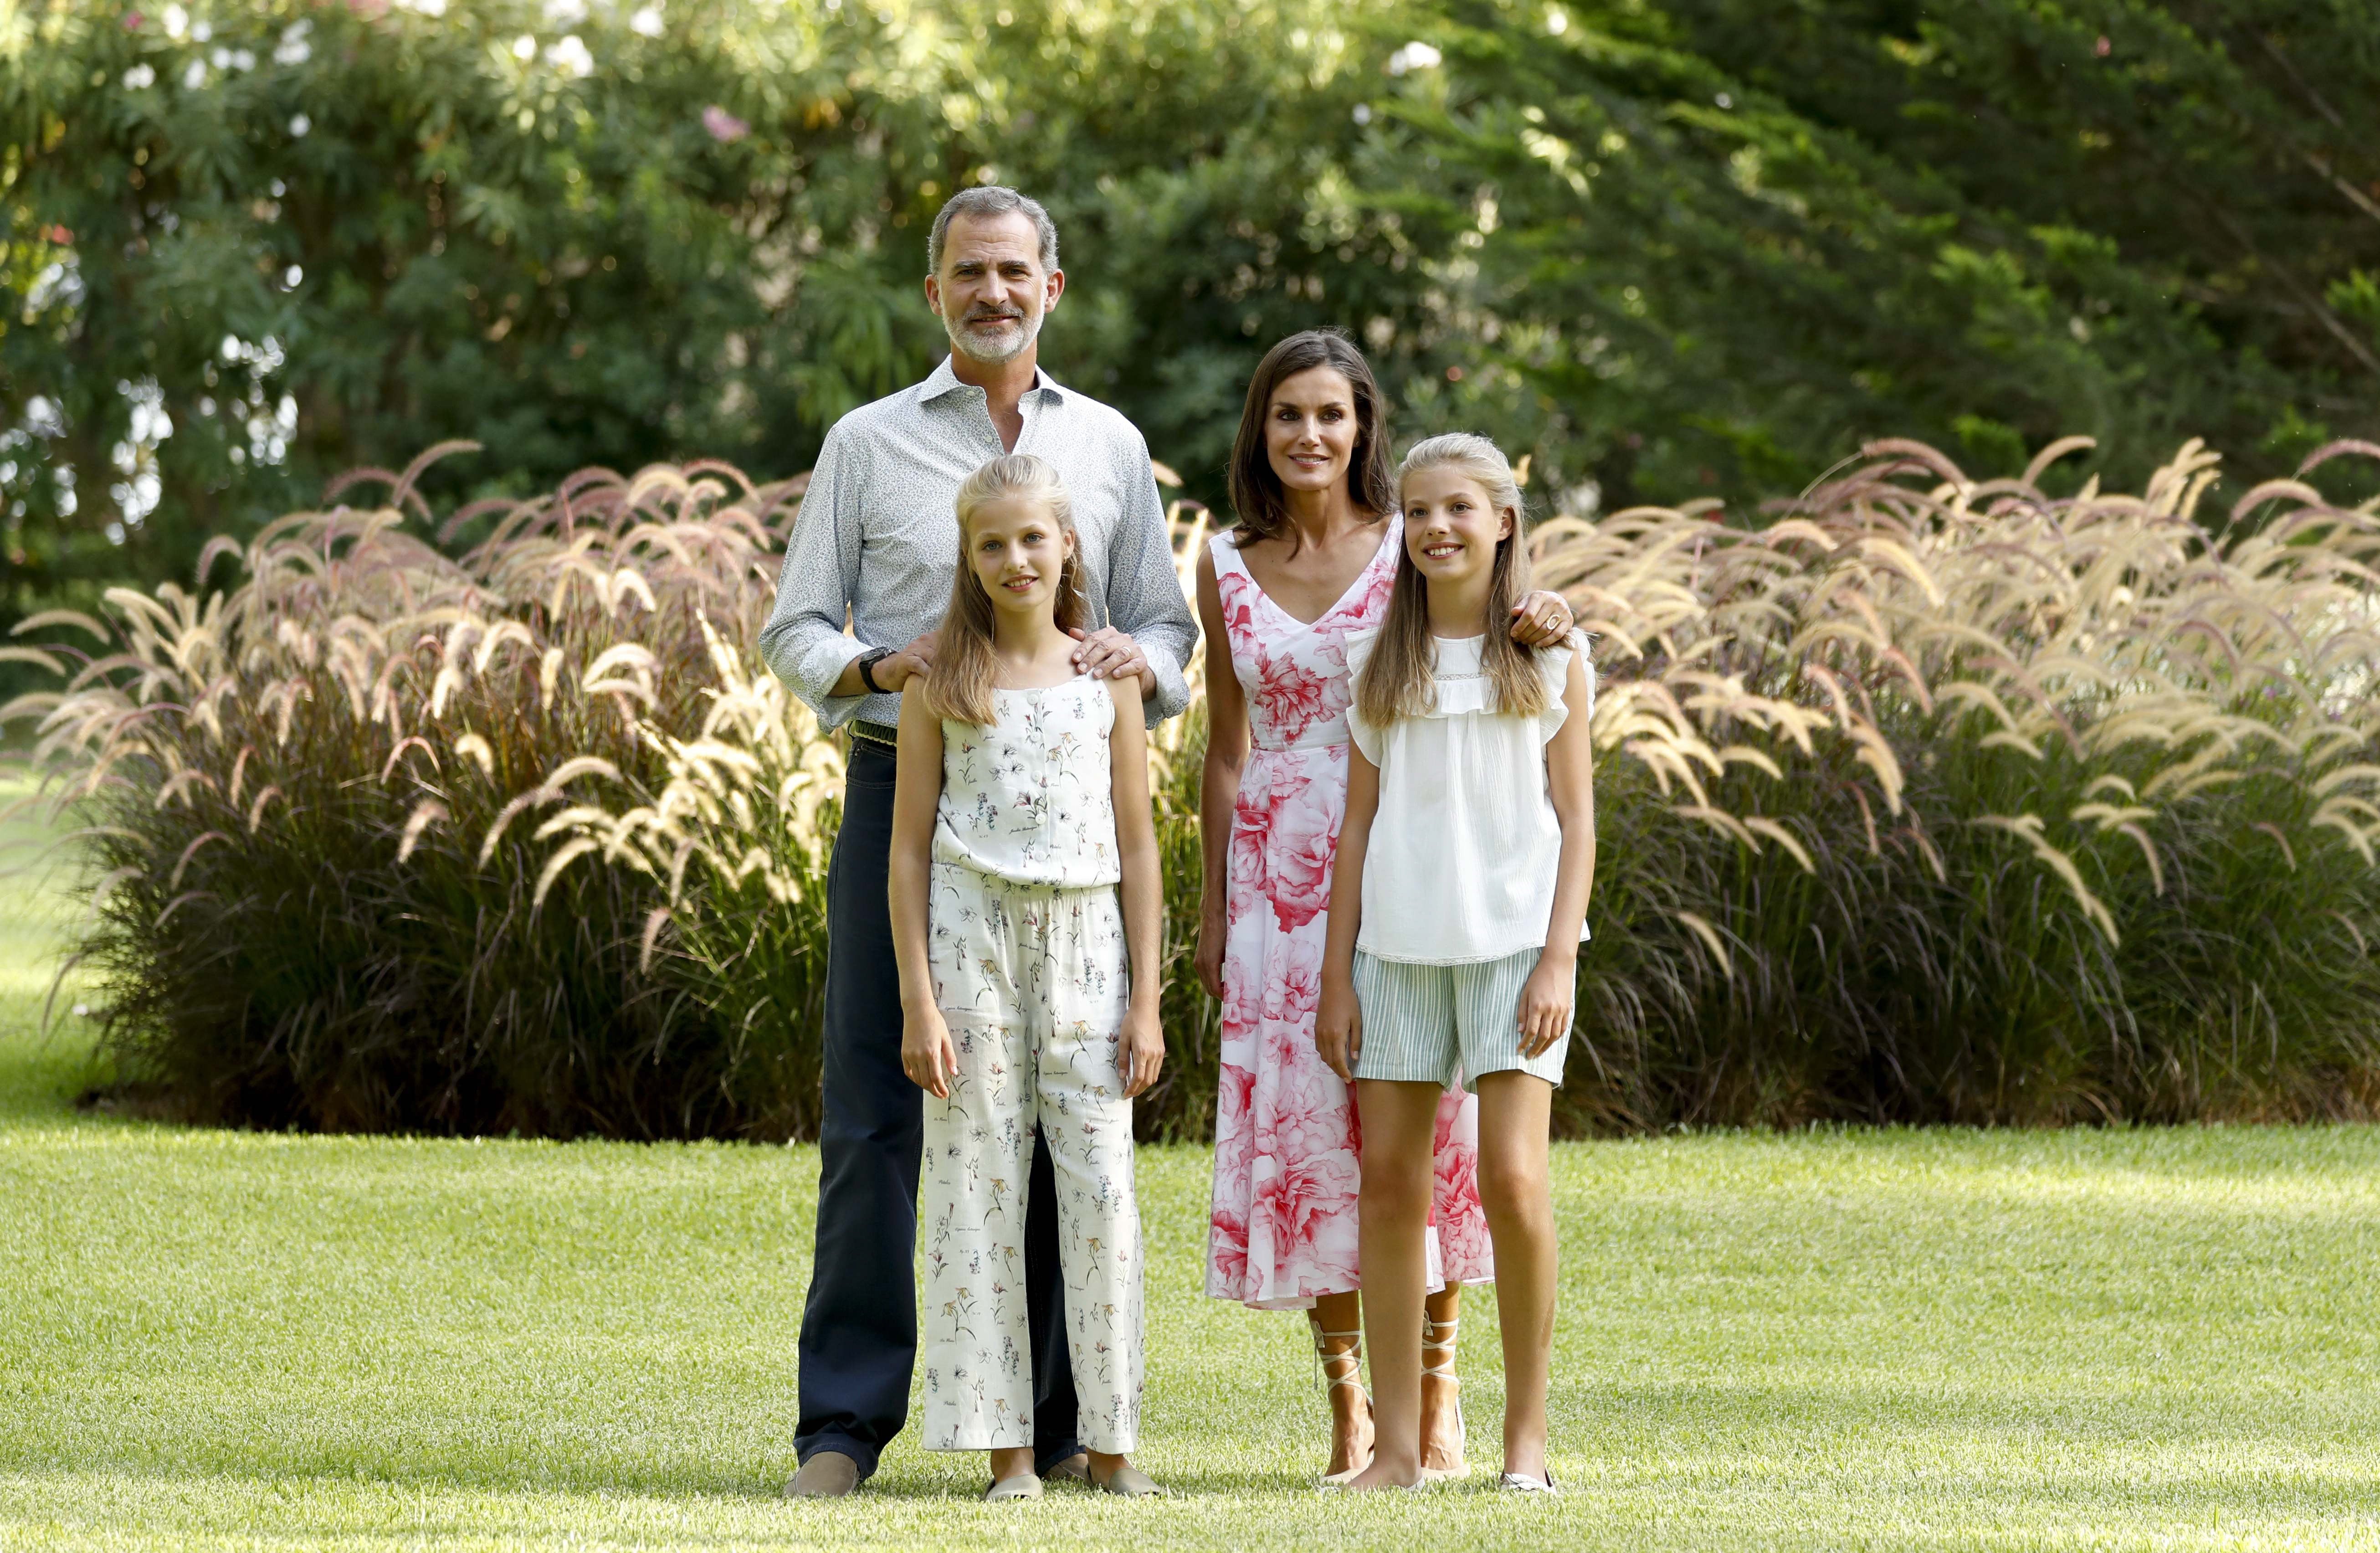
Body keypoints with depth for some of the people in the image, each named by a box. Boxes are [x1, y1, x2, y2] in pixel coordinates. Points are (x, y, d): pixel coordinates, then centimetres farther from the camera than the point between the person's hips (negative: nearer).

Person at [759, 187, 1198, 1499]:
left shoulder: (1109, 448, 13)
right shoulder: (869, 445, 7)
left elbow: (1169, 627, 15)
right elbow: (794, 631, 7)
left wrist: (1136, 661, -9)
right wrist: (877, 669, -14)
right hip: (906, 793, -2)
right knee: (880, 1110, -5)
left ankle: (1060, 1418, 8)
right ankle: (844, 1425, -3)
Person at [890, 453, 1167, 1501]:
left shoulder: (1106, 678, 7)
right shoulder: (943, 684, 3)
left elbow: (1137, 845, 7)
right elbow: (910, 845, 2)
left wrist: (1146, 1001, 2)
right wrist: (918, 1001, -6)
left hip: (1084, 941, 1)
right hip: (973, 933, -1)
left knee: (1101, 1185, -4)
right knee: (978, 1186, -1)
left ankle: (1111, 1440, 4)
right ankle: (1005, 1446, 3)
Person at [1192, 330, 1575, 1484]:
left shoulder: (1414, 551, 1)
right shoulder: (1228, 570, 7)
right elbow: (1227, 748, 12)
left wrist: (1543, 622, -35)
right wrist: (1212, 904, 10)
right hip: (1280, 873, 2)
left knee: (1421, 1124, -4)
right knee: (1303, 1126, -1)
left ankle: (1436, 1390, 7)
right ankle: (1346, 1400, 7)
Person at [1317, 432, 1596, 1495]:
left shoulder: (1548, 655, 4)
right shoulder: (1380, 662, 11)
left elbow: (1576, 817, 2)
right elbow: (1360, 821, 12)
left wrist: (1558, 959, -8)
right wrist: (1338, 973, 6)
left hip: (1512, 940, -3)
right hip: (1400, 946, 3)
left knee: (1512, 1175, -12)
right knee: (1388, 1179, 0)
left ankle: (1527, 1432, -2)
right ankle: (1396, 1444, 5)